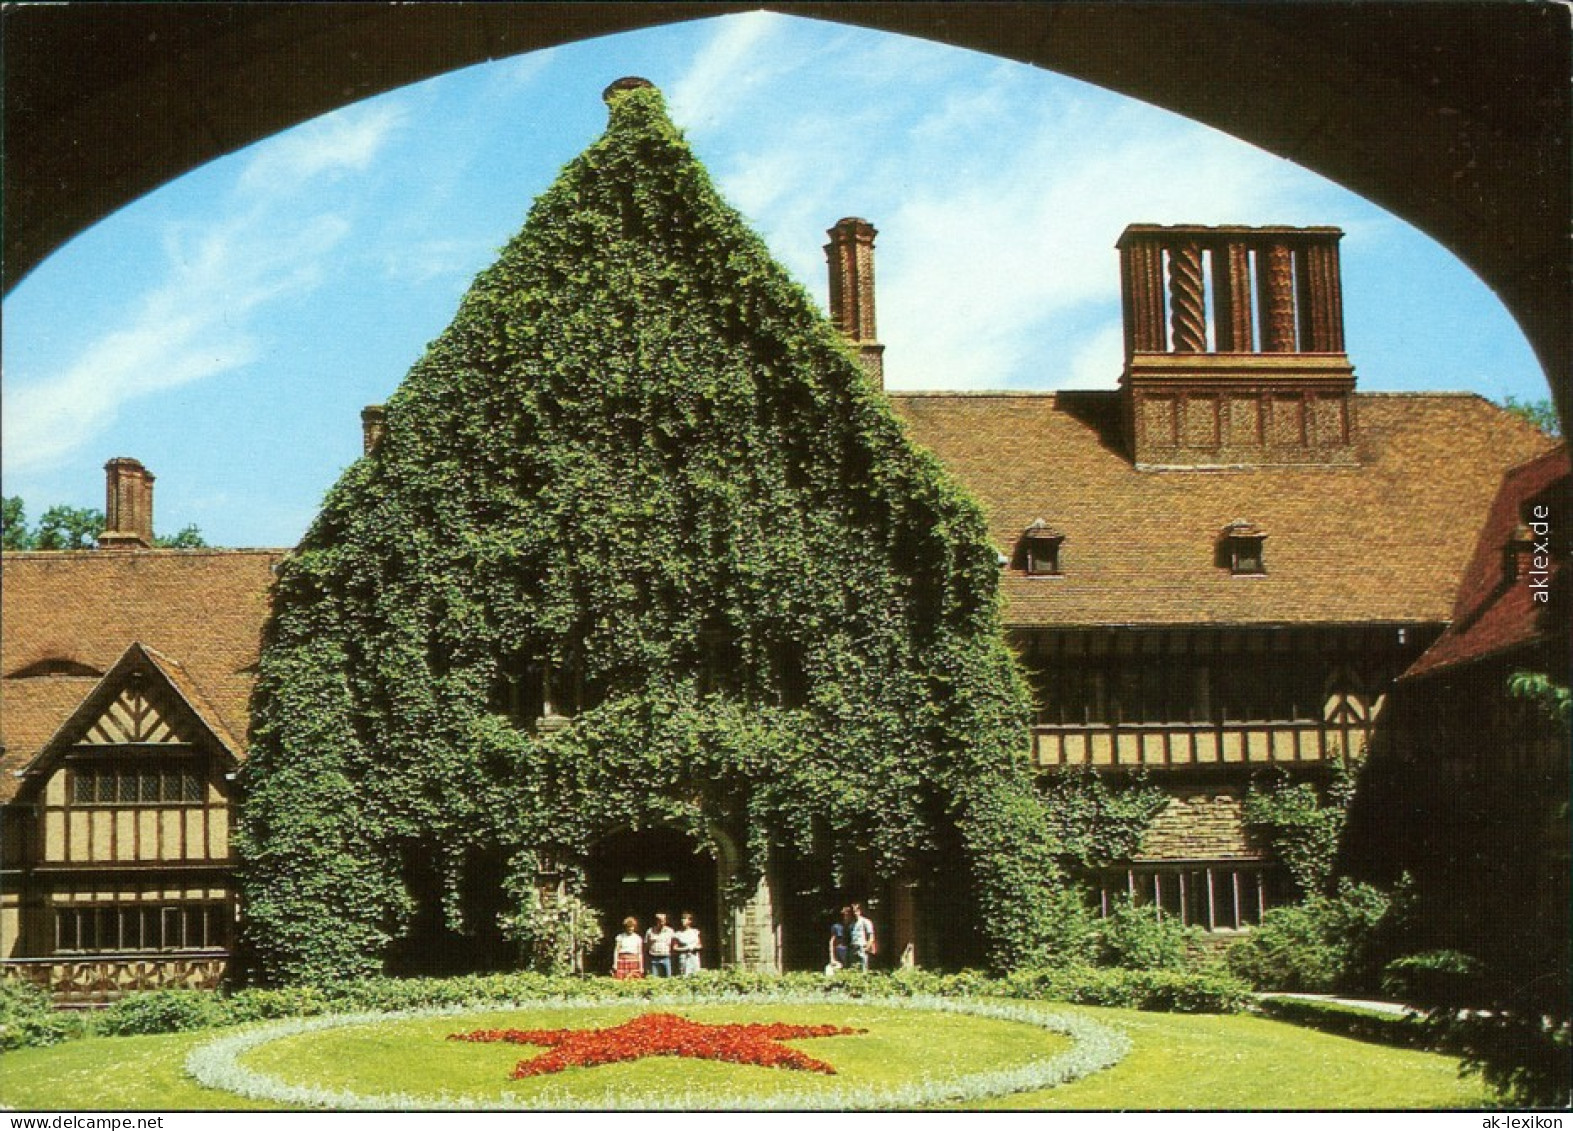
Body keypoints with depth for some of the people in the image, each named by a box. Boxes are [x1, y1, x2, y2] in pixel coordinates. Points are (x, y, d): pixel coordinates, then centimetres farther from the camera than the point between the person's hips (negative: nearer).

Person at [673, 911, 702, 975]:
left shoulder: (695, 932, 10)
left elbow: (700, 946, 14)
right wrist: (686, 948, -11)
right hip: (684, 958, -3)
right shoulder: (678, 933, 0)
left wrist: (695, 947, -7)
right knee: (684, 976, -13)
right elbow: (674, 948, -3)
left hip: (694, 958, 3)